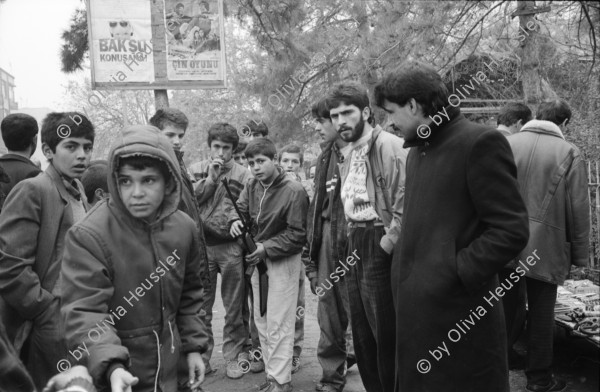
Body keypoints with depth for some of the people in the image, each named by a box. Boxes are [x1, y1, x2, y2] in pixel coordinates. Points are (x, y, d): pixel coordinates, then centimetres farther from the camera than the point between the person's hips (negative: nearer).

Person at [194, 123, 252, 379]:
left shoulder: (243, 174, 1)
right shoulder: (198, 170, 5)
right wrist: (210, 177, -10)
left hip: (231, 246, -1)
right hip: (202, 245, 1)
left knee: (234, 306, 7)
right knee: (201, 305, 9)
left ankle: (234, 354, 19)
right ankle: (201, 354, 22)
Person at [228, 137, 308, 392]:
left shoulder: (294, 191, -17)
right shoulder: (252, 185, 0)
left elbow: (297, 234, -16)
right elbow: (240, 206, 9)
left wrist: (267, 248, -21)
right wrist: (236, 219, -15)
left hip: (283, 260, -7)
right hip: (258, 258, 7)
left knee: (278, 324, -4)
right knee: (261, 320, 13)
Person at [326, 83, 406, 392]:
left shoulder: (388, 147, -13)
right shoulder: (349, 155, 14)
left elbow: (404, 205, -21)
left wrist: (386, 246, -16)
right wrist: (353, 244, 12)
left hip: (379, 249, -9)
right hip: (356, 248, 9)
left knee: (386, 337, 0)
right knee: (362, 337, 17)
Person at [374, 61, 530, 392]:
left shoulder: (479, 143, -12)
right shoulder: (417, 150, 15)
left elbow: (511, 230, -16)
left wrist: (453, 273, -17)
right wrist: (403, 270, 9)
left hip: (457, 311, -8)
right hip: (414, 306, 8)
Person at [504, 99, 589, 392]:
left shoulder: (507, 144, 1)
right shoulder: (569, 153, -6)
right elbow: (578, 210, -6)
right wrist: (579, 255, 4)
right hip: (545, 248, -3)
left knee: (507, 307, 16)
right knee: (541, 315, 11)